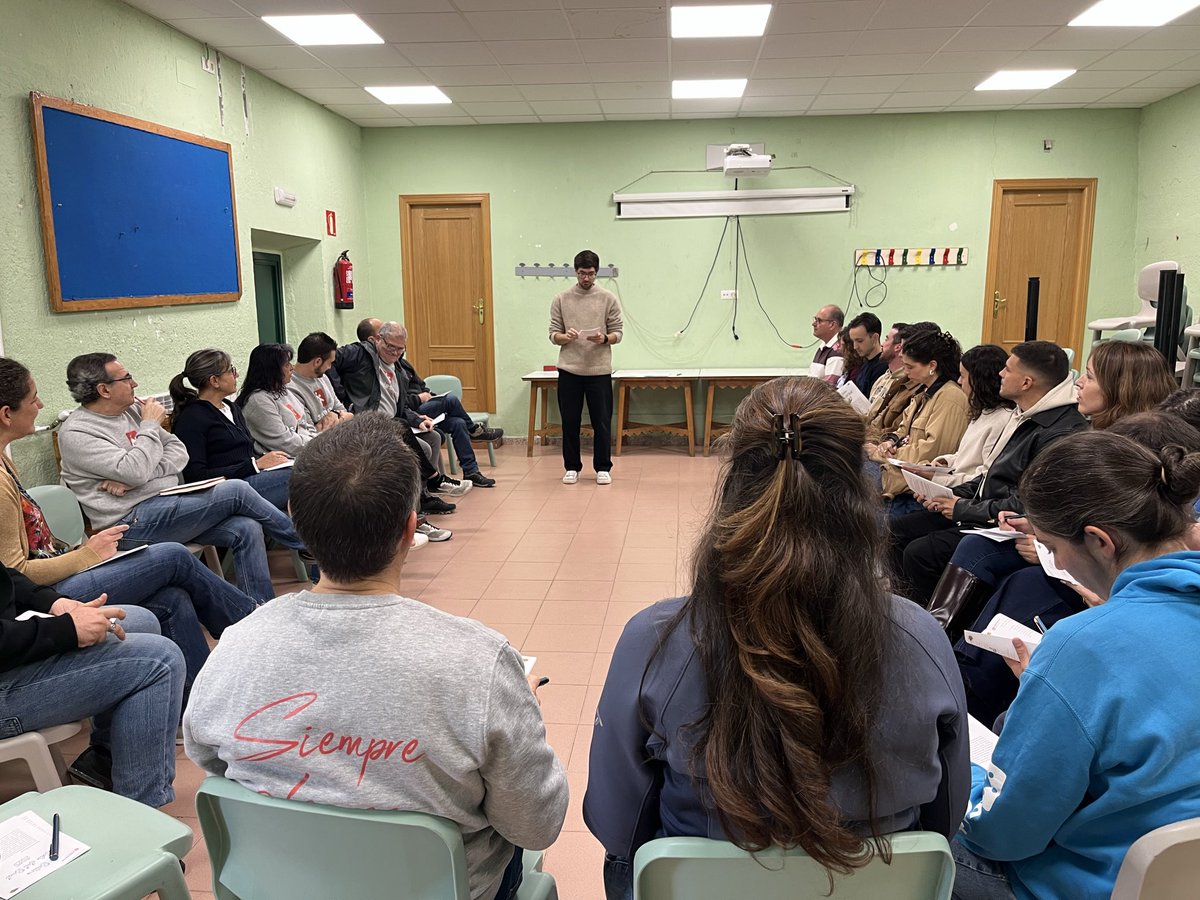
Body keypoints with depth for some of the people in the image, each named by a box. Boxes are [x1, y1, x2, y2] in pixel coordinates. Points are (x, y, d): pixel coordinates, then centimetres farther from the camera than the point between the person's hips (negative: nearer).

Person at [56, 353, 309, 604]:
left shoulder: (132, 411, 14)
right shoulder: (75, 433, -9)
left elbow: (179, 451, 9)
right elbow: (134, 471, -23)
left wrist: (139, 473, -9)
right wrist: (150, 425, -9)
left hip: (169, 502, 8)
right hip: (134, 523, -8)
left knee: (246, 529, -15)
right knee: (236, 491, -19)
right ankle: (302, 541, 0)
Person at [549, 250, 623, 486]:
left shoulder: (608, 299, 3)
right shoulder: (560, 299, 4)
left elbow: (618, 332, 3)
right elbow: (553, 335, 4)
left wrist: (604, 338, -18)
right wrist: (566, 337, -18)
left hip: (599, 370, -1)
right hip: (569, 370, 1)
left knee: (602, 422, 3)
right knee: (570, 422, 7)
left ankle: (603, 468, 16)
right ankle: (572, 467, 20)